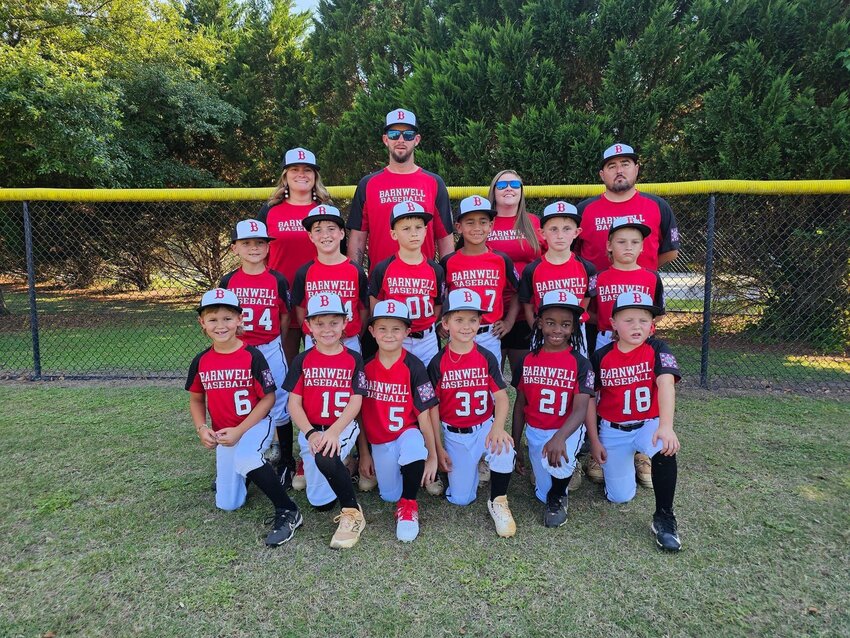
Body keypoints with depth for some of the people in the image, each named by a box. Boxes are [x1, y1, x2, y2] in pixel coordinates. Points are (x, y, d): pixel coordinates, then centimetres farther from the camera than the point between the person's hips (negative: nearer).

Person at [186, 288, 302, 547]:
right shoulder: (200, 362, -3)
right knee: (228, 504, 6)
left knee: (244, 458, -38)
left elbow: (268, 398, -13)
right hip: (223, 435, 5)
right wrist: (202, 428, -7)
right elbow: (196, 399, 11)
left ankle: (288, 511, -23)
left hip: (256, 424, -5)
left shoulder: (252, 356, -16)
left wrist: (239, 431, -20)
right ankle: (253, 469, 37)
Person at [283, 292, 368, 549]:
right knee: (320, 503, -1)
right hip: (311, 430, 3)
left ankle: (352, 513, -15)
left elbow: (355, 402, -7)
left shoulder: (353, 360, -1)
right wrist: (310, 433, -17)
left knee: (326, 458, -36)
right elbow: (294, 403, -1)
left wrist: (333, 432, -23)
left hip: (343, 428, -2)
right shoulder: (302, 361, 3)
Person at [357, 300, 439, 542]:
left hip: (407, 433, -3)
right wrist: (364, 453, 5)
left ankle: (409, 503, -13)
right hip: (378, 442, 3)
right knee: (389, 496, 2)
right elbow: (360, 413, 3)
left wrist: (432, 457, -9)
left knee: (414, 447, -36)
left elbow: (423, 415, -11)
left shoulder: (414, 367, -12)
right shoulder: (365, 366, -4)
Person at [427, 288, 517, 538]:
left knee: (503, 448, -35)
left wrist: (498, 426, -29)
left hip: (484, 426, 0)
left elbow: (501, 397, -9)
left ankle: (498, 502, -9)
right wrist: (438, 448, -3)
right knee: (460, 498, -1)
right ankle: (471, 466, 33)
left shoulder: (487, 358, -4)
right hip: (454, 433, 0)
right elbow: (433, 407, -2)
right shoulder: (438, 363, -6)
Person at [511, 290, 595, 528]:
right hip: (535, 432, 4)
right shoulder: (527, 361, 0)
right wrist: (514, 445, 8)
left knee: (557, 461, -35)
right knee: (544, 494, 3)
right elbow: (520, 405, 8)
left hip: (568, 430, -3)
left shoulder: (580, 364, -10)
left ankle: (559, 496, -1)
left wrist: (560, 437, -39)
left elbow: (580, 410, -20)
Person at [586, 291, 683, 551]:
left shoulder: (657, 350, -10)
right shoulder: (601, 357, -5)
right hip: (612, 430, 2)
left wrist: (666, 426, -43)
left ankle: (664, 518, -18)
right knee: (620, 496, 3)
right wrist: (594, 441, -2)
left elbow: (666, 385, -27)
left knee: (665, 448, -36)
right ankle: (621, 460, 37)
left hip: (649, 424, -1)